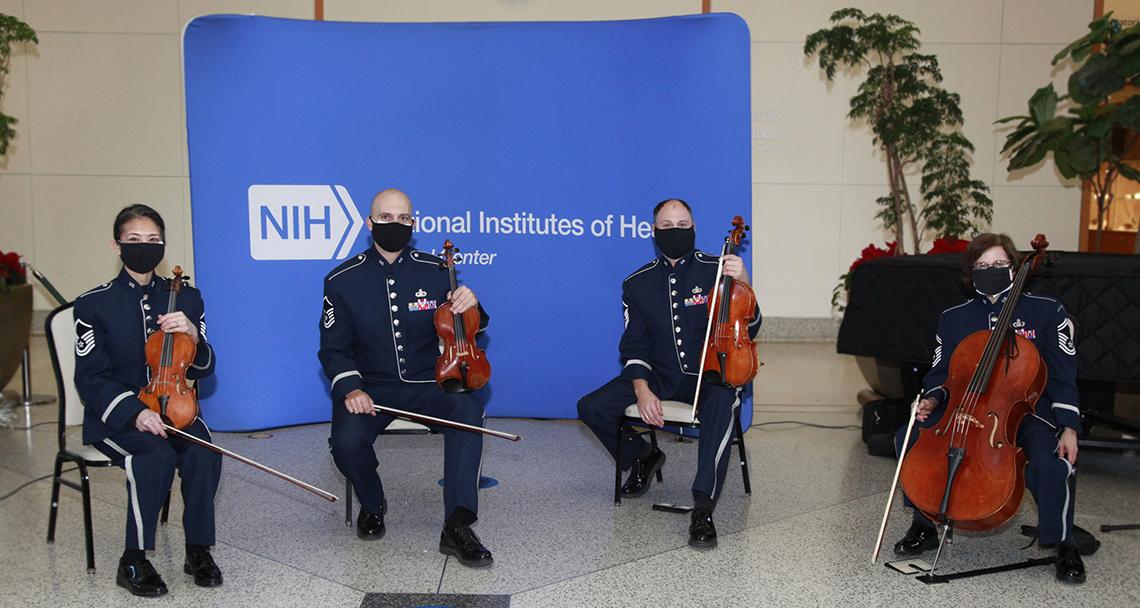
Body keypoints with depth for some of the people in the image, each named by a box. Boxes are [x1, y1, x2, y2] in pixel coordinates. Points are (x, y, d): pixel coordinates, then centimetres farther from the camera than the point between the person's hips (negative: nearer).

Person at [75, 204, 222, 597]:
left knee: (203, 453, -29)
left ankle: (198, 550, -11)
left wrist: (192, 336, -16)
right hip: (115, 415, -2)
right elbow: (91, 379, -8)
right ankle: (133, 562, -17)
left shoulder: (185, 298, 7)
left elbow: (202, 369, 7)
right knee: (157, 455, -33)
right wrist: (134, 411, -25)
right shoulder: (94, 305, -2)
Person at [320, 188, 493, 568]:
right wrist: (349, 388, -17)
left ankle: (457, 526, -28)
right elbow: (333, 349, 3)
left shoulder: (435, 272, 2)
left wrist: (471, 308, -15)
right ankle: (372, 505, 6)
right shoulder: (343, 281, 1)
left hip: (427, 385, 0)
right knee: (346, 441, -29)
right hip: (371, 389, 0)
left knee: (468, 411, -31)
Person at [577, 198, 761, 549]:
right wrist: (641, 389, -13)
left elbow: (749, 331, -3)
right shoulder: (638, 283, 5)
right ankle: (642, 457, 15)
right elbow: (634, 345, 4)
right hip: (658, 376, 3)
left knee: (722, 403, -38)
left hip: (708, 375, -3)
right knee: (591, 407, -15)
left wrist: (743, 285, -19)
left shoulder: (715, 271, -2)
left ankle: (703, 508, -34)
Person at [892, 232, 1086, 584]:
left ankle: (1063, 545, -2)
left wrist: (1069, 427, -13)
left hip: (1030, 412, -2)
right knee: (910, 438, -20)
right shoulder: (953, 319, 5)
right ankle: (924, 527, -1)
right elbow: (941, 373, 12)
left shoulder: (1046, 311, -1)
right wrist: (933, 399, -11)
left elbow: (1063, 377, -2)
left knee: (1052, 464, -33)